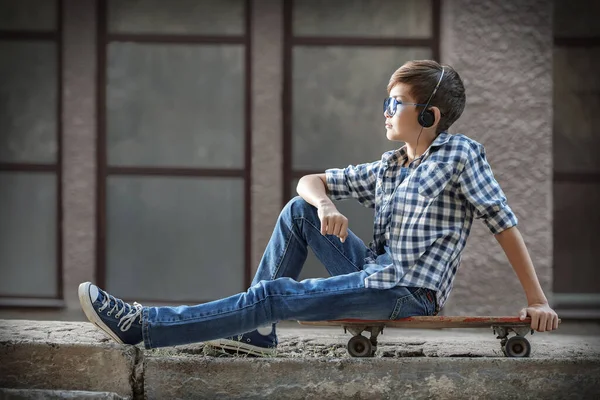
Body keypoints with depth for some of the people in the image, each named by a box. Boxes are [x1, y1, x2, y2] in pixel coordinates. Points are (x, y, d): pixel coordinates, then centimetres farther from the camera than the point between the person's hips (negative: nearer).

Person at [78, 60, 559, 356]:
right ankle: (258, 332, 0)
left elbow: (505, 223, -6)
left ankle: (144, 326, -20)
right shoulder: (387, 167, 17)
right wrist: (326, 206, -9)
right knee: (299, 210, 3)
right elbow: (310, 182, 17)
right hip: (374, 274, 8)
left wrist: (537, 300, -9)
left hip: (409, 292, -8)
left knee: (276, 295, -18)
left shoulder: (460, 153, -5)